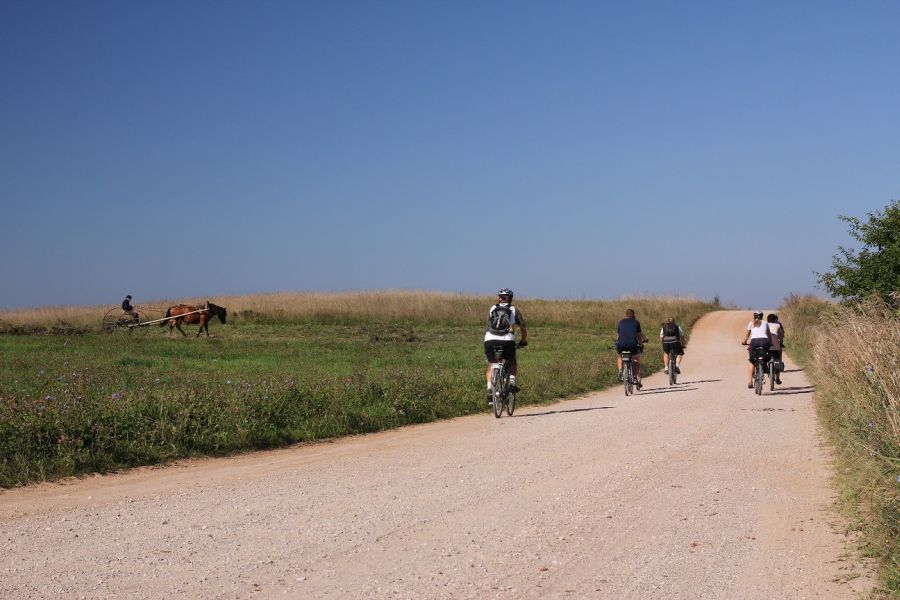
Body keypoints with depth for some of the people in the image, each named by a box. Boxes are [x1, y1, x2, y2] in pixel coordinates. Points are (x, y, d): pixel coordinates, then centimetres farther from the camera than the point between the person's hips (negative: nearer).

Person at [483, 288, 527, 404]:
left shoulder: (492, 309, 21)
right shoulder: (514, 311, 17)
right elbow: (523, 328, 22)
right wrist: (524, 341, 38)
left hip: (490, 340, 1)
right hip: (507, 341, -1)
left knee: (491, 365, 20)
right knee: (512, 360, 27)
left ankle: (490, 389, 3)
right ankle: (512, 382, 9)